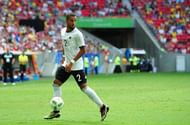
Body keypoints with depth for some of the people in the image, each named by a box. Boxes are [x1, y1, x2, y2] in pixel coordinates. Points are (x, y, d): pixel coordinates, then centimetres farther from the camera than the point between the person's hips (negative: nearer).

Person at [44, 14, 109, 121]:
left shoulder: (77, 34, -14)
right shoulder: (63, 31, 8)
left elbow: (83, 50, -16)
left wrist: (72, 62, -21)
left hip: (76, 66, -7)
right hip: (67, 64, 8)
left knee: (84, 87, -9)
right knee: (56, 84, 4)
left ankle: (103, 107, 0)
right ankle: (56, 111, 12)